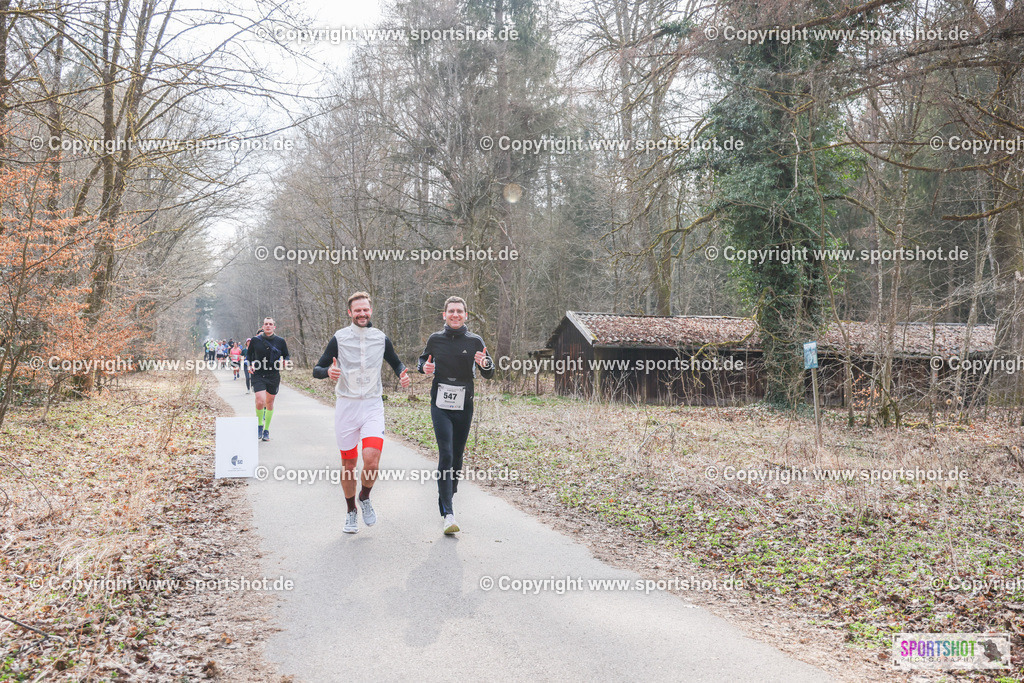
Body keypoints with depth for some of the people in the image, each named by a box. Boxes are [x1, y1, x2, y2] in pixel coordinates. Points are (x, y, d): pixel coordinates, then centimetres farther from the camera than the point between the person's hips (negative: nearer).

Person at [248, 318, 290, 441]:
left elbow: (287, 355, 13)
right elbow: (250, 354, 18)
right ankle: (260, 425, 8)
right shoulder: (255, 340, 2)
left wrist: (285, 361, -9)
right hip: (258, 375, -1)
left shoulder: (280, 341, 2)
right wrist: (251, 364, 2)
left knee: (270, 403, 8)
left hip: (274, 376, 1)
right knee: (260, 401, -17)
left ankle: (266, 431, 22)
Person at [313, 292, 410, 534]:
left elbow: (396, 362, 22)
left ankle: (365, 498, 13)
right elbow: (317, 370, 1)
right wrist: (328, 371, -23)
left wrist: (403, 374, 0)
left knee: (371, 460, -17)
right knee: (348, 464, 6)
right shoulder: (339, 338, -1)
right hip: (346, 406, 0)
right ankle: (351, 511, 27)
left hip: (372, 406, 1)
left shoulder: (381, 338, 5)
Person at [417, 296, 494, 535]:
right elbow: (423, 361, 19)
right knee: (446, 455, -13)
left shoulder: (475, 342, 2)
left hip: (464, 406, 2)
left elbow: (489, 375, 6)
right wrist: (424, 367, -5)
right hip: (440, 406, -1)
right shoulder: (435, 339, 3)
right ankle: (448, 514, -16)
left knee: (457, 456, 10)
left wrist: (485, 365, -17)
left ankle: (448, 496, 34)